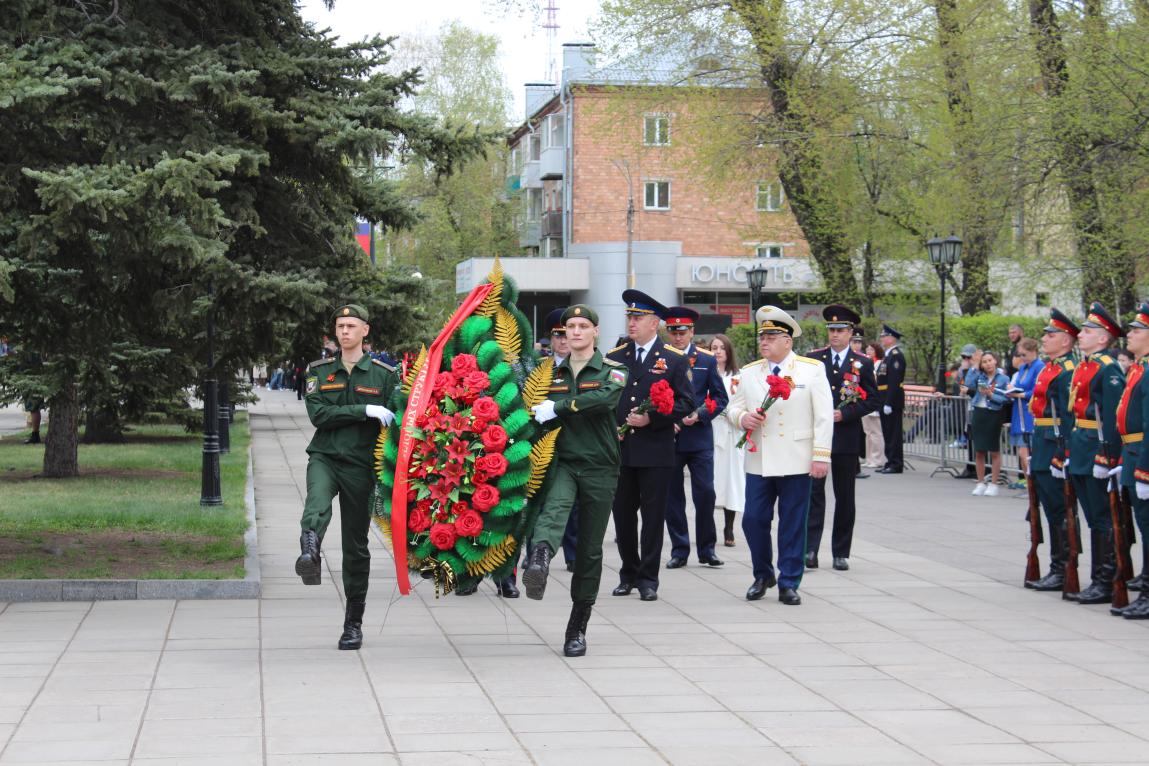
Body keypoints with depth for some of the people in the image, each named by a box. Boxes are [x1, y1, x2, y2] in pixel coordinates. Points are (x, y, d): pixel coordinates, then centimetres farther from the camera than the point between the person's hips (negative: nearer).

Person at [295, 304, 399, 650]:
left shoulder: (384, 375, 5)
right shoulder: (319, 371, 7)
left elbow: (394, 421, 4)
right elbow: (318, 414, -7)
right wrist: (365, 411, -16)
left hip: (360, 465, 0)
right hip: (324, 456, 0)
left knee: (356, 545, 5)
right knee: (317, 501, -35)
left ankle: (354, 622, 15)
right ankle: (309, 556, -61)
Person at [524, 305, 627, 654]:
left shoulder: (612, 371, 2)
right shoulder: (552, 374, 13)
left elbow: (605, 398, -20)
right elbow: (535, 415, 15)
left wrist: (558, 408, -23)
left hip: (600, 468, -1)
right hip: (562, 463, 1)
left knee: (590, 550, 4)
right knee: (554, 507, -34)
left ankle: (578, 627, 14)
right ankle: (539, 563, -62)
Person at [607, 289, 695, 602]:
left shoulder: (674, 360, 2)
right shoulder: (614, 357, 11)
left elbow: (686, 403, -2)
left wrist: (652, 418, -14)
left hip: (656, 451, -3)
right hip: (619, 450, 3)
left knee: (653, 516, 1)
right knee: (622, 515, 7)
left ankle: (648, 578, 8)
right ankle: (629, 574, 21)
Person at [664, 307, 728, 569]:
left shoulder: (707, 360, 6)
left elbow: (720, 398, 5)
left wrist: (699, 415, -10)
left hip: (699, 437, 0)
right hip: (668, 438, 0)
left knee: (705, 493, -4)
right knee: (672, 496, 3)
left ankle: (706, 549, 7)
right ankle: (679, 550, 12)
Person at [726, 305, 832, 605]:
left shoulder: (812, 369, 1)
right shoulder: (749, 372, 11)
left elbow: (824, 416, -2)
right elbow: (733, 408, 17)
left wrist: (821, 456, -9)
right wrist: (742, 418, -7)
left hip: (796, 463, -3)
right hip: (758, 462, 3)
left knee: (793, 525, 1)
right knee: (753, 520, 1)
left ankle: (789, 584, 9)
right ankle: (763, 576, 21)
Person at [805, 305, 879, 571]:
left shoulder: (862, 364, 4)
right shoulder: (813, 358, 7)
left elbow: (872, 400, 1)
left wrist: (844, 414, -12)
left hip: (846, 437, 0)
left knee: (845, 497, 5)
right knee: (813, 492, -6)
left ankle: (841, 553, 13)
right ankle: (810, 550, -7)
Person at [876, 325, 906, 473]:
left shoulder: (896, 356, -13)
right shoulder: (888, 355, 18)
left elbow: (894, 381, -20)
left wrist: (888, 403, -24)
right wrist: (880, 402, 17)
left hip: (892, 401, -10)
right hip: (885, 401, 10)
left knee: (893, 434, -6)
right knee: (887, 433, 13)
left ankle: (896, 464, -2)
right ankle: (890, 462, 18)